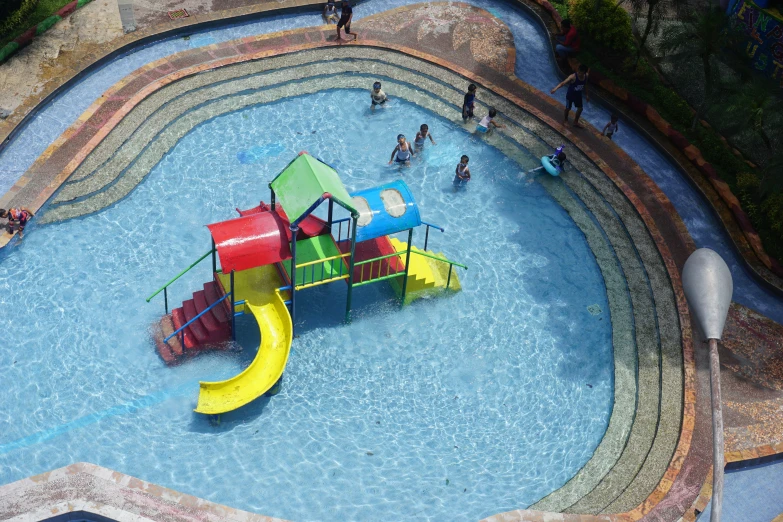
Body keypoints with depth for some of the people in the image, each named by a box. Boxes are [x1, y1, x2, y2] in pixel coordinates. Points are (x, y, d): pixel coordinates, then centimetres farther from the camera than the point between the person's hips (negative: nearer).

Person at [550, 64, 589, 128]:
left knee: (580, 108, 15)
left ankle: (576, 122, 38)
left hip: (578, 95, 5)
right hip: (570, 95, -5)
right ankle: (565, 119, 45)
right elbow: (563, 83, -42)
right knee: (568, 108, 15)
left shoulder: (586, 76, -14)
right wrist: (555, 89, -57)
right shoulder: (573, 77, -33)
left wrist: (586, 95, 14)